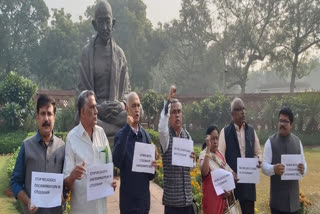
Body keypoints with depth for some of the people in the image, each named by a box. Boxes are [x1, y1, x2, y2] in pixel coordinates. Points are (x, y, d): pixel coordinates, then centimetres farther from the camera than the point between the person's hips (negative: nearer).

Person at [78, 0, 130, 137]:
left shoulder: (119, 53, 12)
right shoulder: (87, 52, 2)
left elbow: (126, 89, 13)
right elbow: (82, 91, 1)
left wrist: (122, 104, -9)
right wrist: (97, 108, -17)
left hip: (115, 112, 2)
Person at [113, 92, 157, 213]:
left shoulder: (145, 135, 6)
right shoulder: (121, 134, -9)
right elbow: (116, 162, -28)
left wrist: (153, 168, -11)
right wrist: (127, 128, -28)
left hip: (144, 198, 5)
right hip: (128, 199, -5)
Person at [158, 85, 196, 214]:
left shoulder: (187, 135, 10)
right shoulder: (166, 135, -5)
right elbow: (162, 127, -31)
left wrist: (193, 160, -8)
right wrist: (169, 101, -32)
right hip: (172, 198, -5)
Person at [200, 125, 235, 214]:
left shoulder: (220, 154, 10)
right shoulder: (204, 154, -12)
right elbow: (204, 172, -32)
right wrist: (208, 149, -31)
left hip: (222, 196, 7)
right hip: (212, 195, -6)